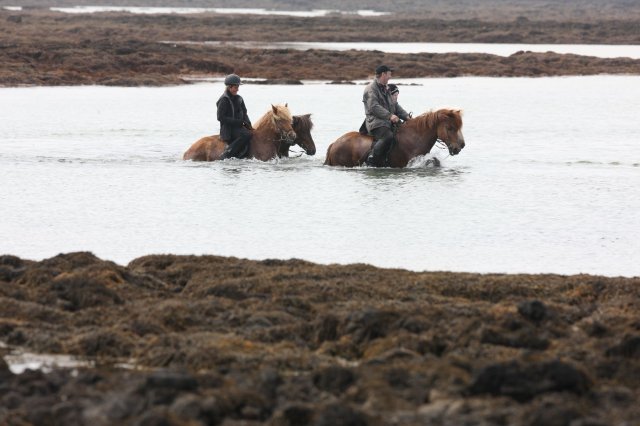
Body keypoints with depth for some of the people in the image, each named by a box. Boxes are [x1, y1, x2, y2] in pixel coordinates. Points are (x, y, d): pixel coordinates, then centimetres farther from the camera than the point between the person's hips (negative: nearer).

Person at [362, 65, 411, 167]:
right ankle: (372, 160, -34)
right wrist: (390, 115, -27)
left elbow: (395, 105, 25)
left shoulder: (385, 89, 26)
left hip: (389, 123, 9)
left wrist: (406, 116, 9)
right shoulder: (371, 89, -5)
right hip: (376, 123, -9)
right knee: (388, 136, -35)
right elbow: (374, 107, -18)